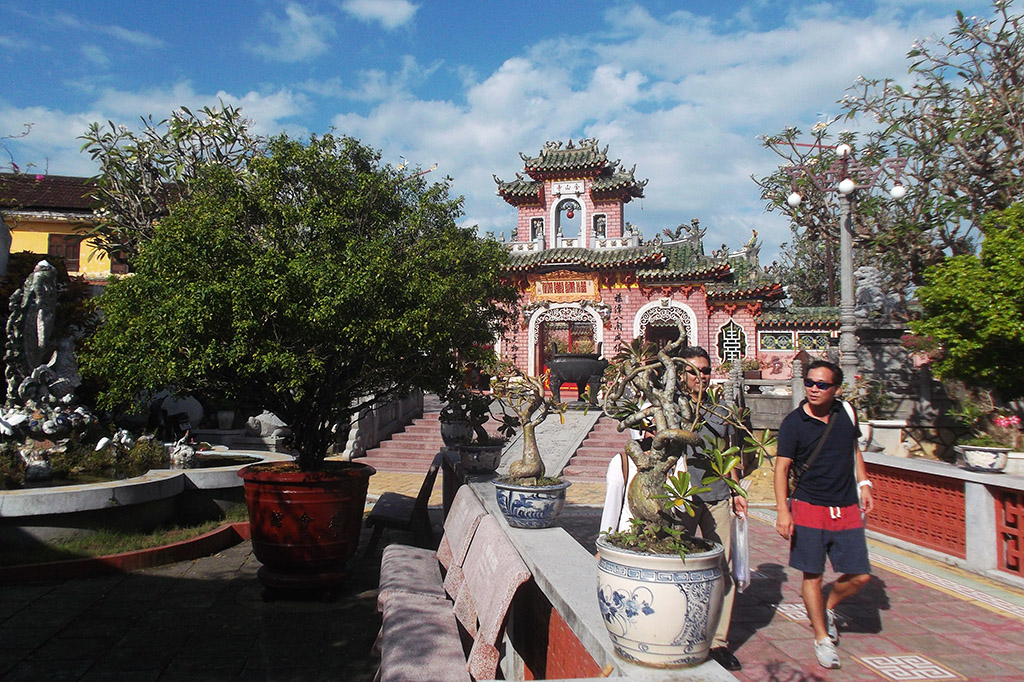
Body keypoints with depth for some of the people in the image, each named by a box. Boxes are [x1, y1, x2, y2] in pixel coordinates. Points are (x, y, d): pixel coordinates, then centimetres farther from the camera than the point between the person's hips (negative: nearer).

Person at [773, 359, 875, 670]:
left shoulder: (846, 413, 5)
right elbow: (782, 467, -8)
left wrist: (864, 485, 11)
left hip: (847, 508, 4)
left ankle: (827, 608, 32)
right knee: (812, 574, 1)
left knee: (860, 575, 3)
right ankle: (822, 638, 18)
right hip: (808, 507, -4)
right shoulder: (793, 423, -8)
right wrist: (783, 510, -16)